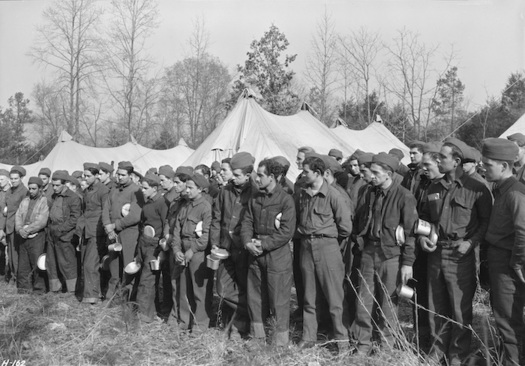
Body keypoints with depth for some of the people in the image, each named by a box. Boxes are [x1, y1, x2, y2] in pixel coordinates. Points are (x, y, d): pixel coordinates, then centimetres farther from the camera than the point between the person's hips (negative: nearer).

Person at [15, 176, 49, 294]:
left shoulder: (45, 201, -4)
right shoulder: (25, 201, 15)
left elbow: (42, 222, -11)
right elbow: (18, 216, 8)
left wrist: (27, 230, -13)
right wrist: (20, 229, -9)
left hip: (37, 236, -6)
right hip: (24, 236, 6)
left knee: (37, 264, -5)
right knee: (23, 264, 8)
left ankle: (39, 289, 5)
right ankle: (24, 288, 18)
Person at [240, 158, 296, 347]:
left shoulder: (286, 199, -9)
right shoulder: (254, 199, 10)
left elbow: (287, 231, -14)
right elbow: (246, 222, 8)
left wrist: (264, 244, -16)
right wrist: (248, 242, -10)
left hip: (277, 255, -6)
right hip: (255, 254, 6)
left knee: (279, 298, 0)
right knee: (255, 295, 13)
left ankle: (280, 341, 13)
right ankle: (257, 337, 27)